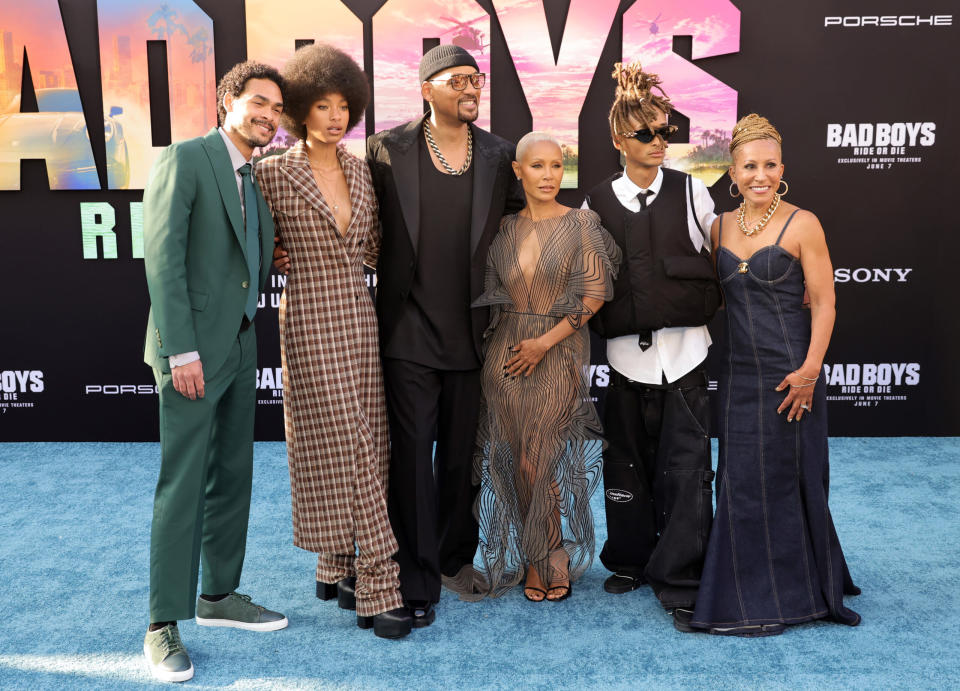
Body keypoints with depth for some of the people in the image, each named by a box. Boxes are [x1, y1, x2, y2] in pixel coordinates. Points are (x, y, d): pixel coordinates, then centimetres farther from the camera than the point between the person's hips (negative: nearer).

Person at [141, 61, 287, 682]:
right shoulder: (186, 159, -7)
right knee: (183, 484, -6)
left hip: (240, 346, 8)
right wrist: (181, 351, -19)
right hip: (193, 348, -8)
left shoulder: (256, 180, 17)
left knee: (233, 477, 12)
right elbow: (163, 255, -15)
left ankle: (219, 596, 25)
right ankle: (164, 625, 3)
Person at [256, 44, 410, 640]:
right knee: (343, 448, -7)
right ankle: (378, 585, 0)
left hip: (360, 321, 6)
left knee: (367, 446, 7)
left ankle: (337, 567, 23)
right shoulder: (275, 173, -5)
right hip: (311, 325, -6)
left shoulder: (361, 171, 10)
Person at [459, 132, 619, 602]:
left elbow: (595, 293, -8)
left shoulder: (581, 224, -4)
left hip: (558, 353, -3)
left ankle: (548, 562, 19)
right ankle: (538, 561, 22)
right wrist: (500, 343, 3)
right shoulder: (504, 228, 7)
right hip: (505, 355, 4)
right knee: (515, 462, 6)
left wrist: (545, 341, -11)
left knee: (540, 463, -2)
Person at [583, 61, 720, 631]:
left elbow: (718, 260, 9)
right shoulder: (597, 205, 3)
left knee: (685, 468, -3)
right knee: (628, 465, 11)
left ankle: (681, 582, 8)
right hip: (627, 354, 1)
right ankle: (632, 560, 31)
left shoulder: (691, 192, 2)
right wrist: (601, 320, 3)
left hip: (684, 351, -1)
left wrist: (707, 307, 3)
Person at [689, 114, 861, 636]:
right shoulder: (720, 228, 9)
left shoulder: (802, 225, -6)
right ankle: (751, 596, 27)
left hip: (788, 372, -5)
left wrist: (810, 368, -18)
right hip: (738, 373, 5)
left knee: (785, 478, 4)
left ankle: (793, 592, 22)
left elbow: (824, 303, -9)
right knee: (740, 482, 10)